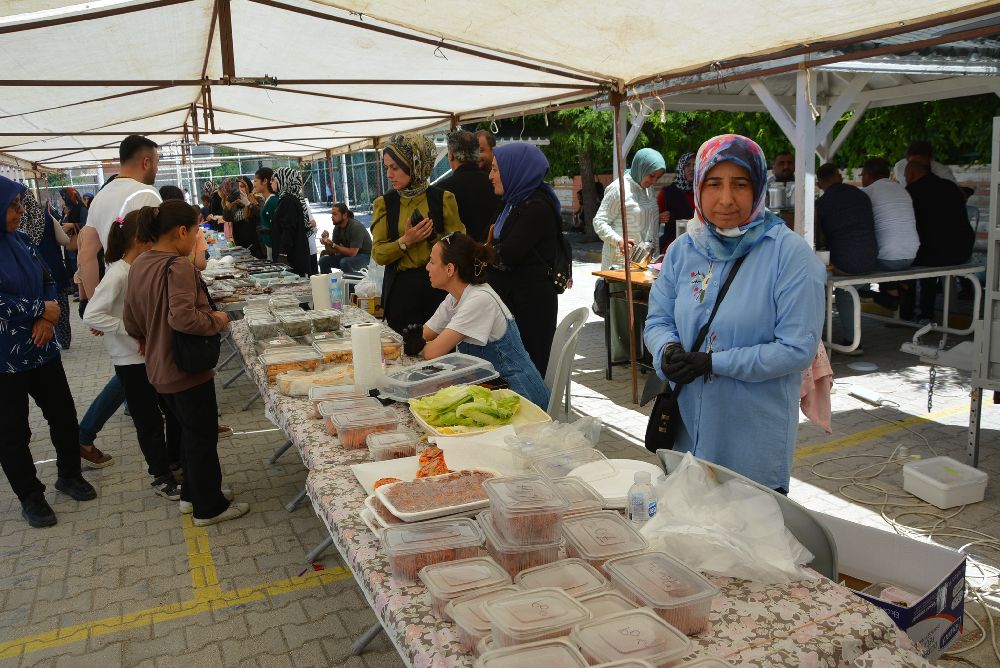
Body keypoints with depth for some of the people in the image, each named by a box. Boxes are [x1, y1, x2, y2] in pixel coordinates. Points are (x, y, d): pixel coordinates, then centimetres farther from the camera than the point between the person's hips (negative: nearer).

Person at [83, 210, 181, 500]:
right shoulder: (118, 274, -21)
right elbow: (91, 316, -27)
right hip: (132, 360, -8)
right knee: (149, 420, 6)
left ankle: (175, 458, 38)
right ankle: (161, 477, 22)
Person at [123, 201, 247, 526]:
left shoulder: (139, 264, 4)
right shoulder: (178, 266, -23)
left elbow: (130, 319, 11)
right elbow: (183, 317, -36)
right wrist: (216, 320, -20)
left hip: (160, 368, 9)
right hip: (187, 368, -9)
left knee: (188, 431, 24)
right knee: (202, 437, 6)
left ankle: (192, 493, 37)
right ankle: (209, 507, 19)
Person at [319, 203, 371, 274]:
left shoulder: (356, 226, -24)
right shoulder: (337, 227, 0)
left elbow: (352, 252, -29)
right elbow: (332, 252, 1)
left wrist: (333, 245, -28)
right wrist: (327, 243, -19)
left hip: (364, 255, -8)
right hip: (348, 254, 8)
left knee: (344, 262, -35)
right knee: (323, 260, -6)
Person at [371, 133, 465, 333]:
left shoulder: (443, 199, -1)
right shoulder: (384, 204, 4)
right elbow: (378, 254, -2)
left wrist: (434, 236, -16)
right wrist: (405, 242, -17)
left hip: (438, 286, -1)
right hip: (400, 288, 1)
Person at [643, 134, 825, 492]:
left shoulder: (791, 254, -13)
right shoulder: (682, 250, 1)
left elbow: (798, 348, -17)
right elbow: (657, 320, 6)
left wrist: (713, 362, -21)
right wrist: (668, 350, -17)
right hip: (686, 429, 4)